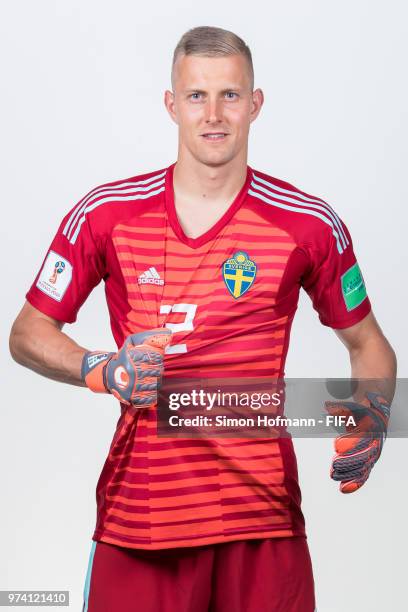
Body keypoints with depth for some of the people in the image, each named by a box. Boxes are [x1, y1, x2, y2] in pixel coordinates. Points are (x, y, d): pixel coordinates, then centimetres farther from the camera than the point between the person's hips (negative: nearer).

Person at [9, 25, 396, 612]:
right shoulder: (106, 213, 0)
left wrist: (370, 421, -8)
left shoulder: (310, 224, 0)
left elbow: (368, 344, 11)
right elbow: (28, 334, 6)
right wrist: (103, 371, -12)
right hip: (138, 514, 0)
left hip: (263, 511, 0)